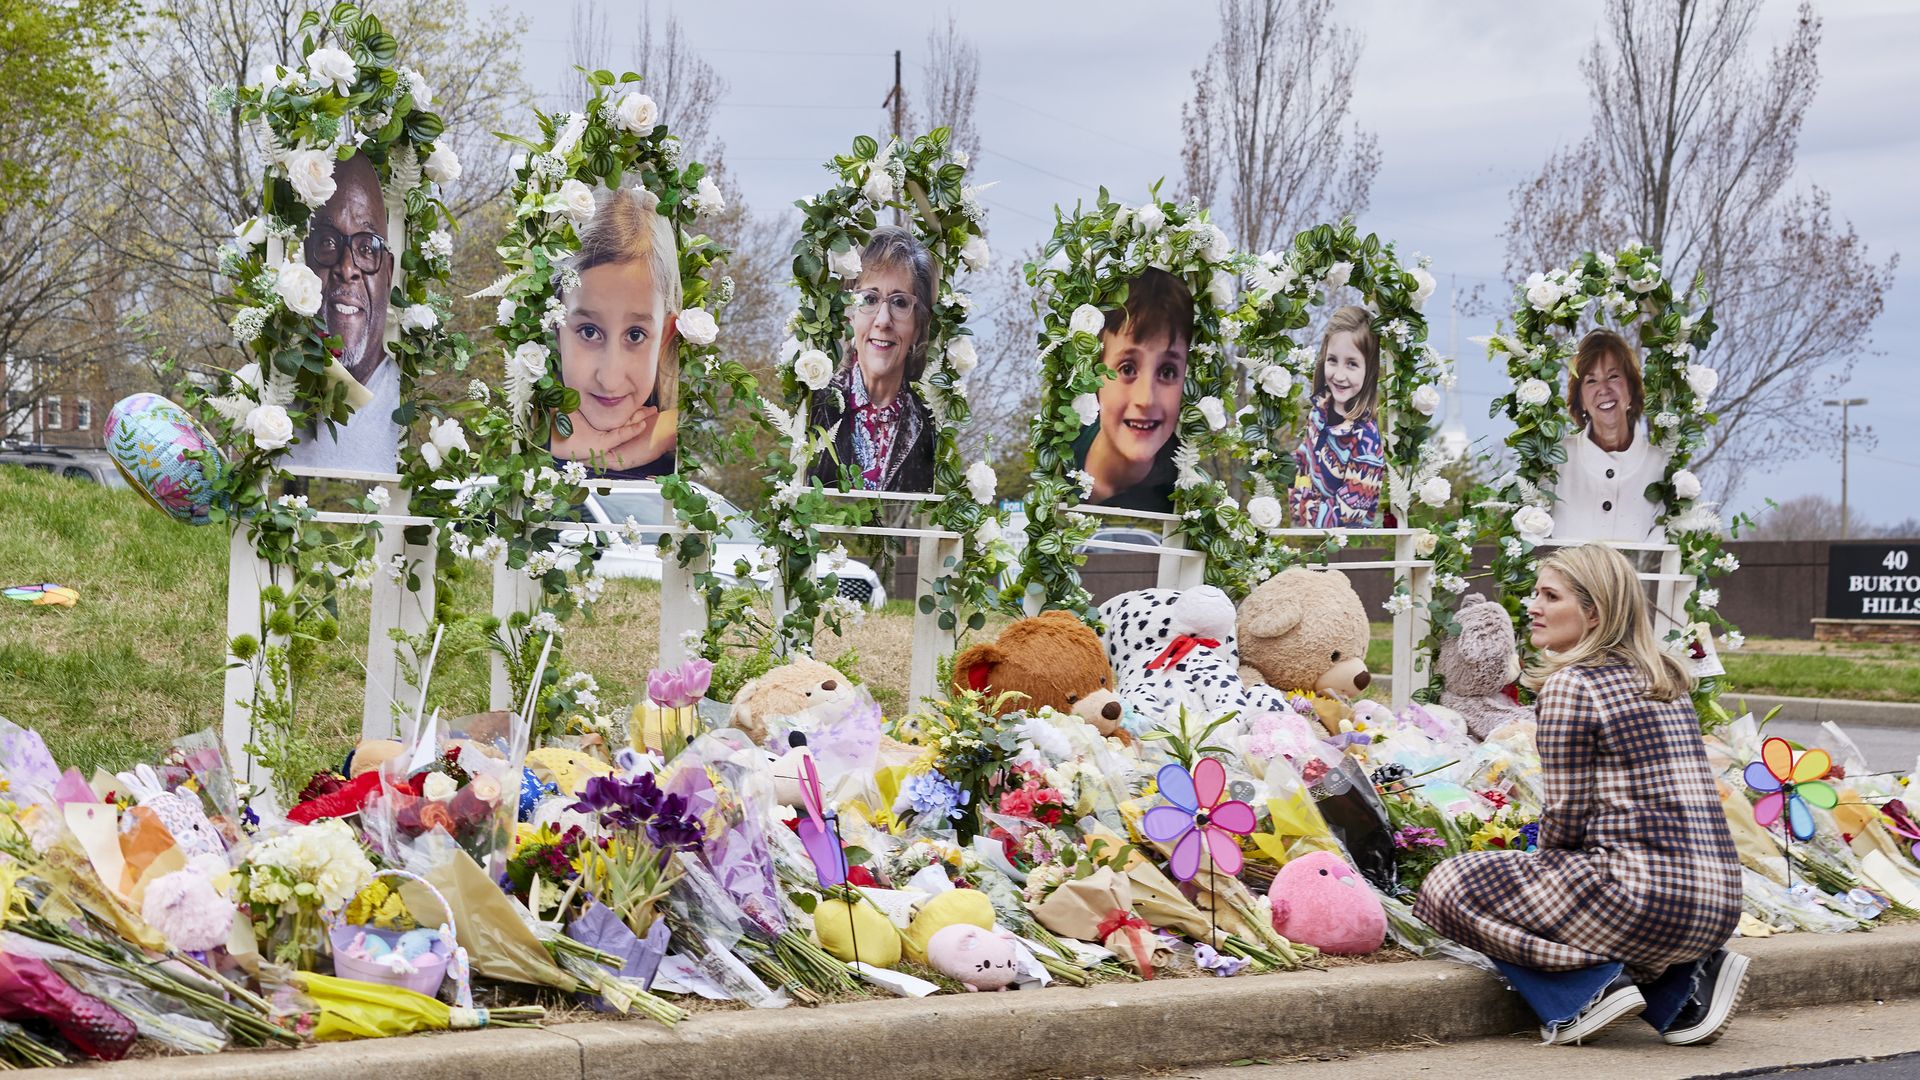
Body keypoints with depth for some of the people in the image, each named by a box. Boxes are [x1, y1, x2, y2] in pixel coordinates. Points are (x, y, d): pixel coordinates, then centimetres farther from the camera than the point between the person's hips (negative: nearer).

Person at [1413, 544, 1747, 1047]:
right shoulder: (1665, 682, 16)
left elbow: (1565, 819, -7)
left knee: (1447, 886, 5)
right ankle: (1684, 982, 13)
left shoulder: (1570, 685, -8)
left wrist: (1542, 869, 14)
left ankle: (1588, 987, -7)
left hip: (1648, 901, -8)